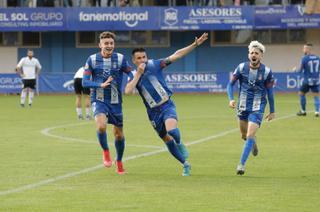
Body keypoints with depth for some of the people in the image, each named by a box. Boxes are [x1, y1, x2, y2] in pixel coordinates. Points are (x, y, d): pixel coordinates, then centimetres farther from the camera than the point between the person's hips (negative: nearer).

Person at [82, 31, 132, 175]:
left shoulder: (120, 59, -3)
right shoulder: (92, 60, -5)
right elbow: (85, 82, -6)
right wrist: (101, 85, -23)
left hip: (116, 102, 2)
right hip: (98, 100, -2)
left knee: (119, 133, 9)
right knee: (101, 126, -28)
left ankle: (119, 161, 33)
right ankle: (105, 152, -2)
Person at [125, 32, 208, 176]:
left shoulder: (154, 65, -4)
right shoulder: (133, 75, 0)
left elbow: (176, 55, -6)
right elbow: (128, 91, -18)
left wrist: (195, 44, -13)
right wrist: (139, 74, -18)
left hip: (166, 105, -3)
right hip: (153, 112, 3)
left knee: (171, 130, -31)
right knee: (167, 140, 9)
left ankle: (179, 144, 3)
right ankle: (185, 165, 26)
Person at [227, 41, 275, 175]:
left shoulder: (266, 71, -9)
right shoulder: (241, 68, -7)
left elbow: (270, 92, 0)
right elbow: (231, 84, 0)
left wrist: (272, 111, 5)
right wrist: (231, 99, -17)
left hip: (257, 109, -3)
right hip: (243, 107, 3)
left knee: (250, 135, -16)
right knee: (244, 135, 16)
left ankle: (241, 164, -11)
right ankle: (254, 142, 52)